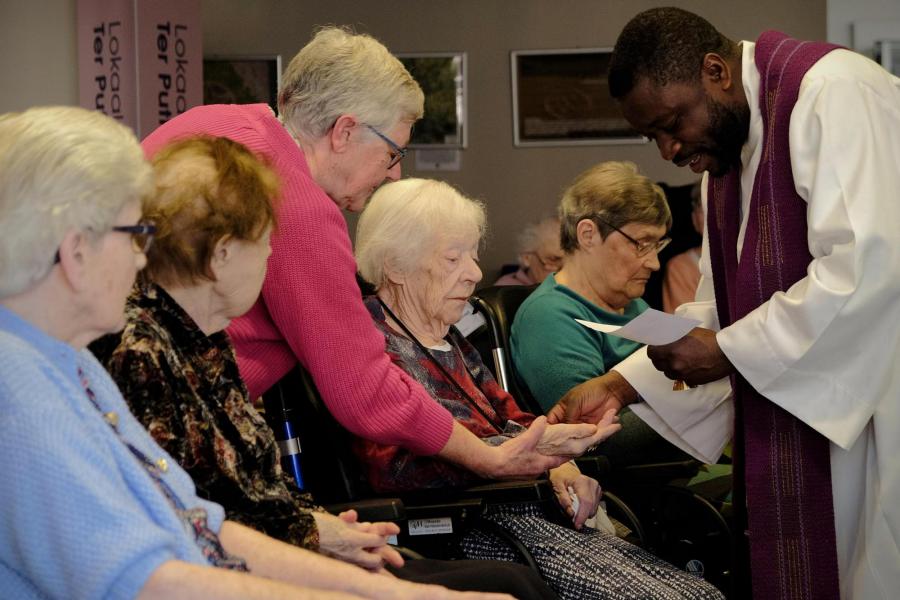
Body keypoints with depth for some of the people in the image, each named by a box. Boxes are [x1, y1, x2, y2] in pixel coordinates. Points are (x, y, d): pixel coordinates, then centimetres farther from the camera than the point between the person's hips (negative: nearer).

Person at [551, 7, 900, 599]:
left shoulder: (833, 93, -14)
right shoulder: (725, 158, 15)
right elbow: (718, 312, 19)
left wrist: (726, 351, -15)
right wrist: (619, 386, 6)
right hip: (798, 415, 8)